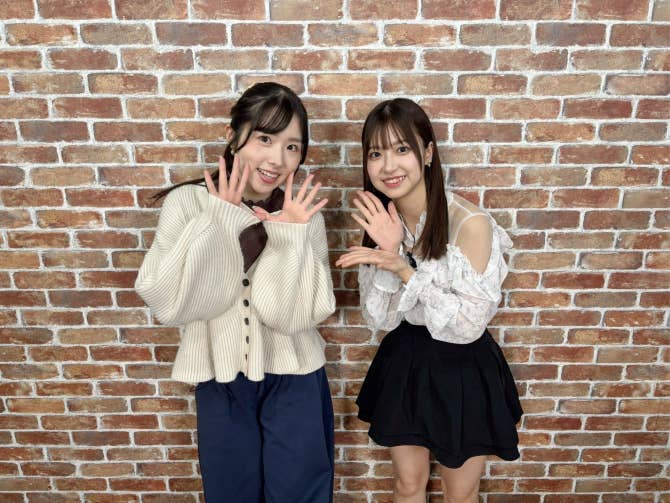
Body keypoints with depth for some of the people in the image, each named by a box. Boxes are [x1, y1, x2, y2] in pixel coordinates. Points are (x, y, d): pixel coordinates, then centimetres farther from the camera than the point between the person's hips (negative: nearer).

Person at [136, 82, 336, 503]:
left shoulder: (303, 215, -9)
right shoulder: (188, 203, -9)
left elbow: (295, 315, -15)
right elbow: (169, 305, -17)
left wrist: (291, 236, -25)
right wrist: (217, 223, -22)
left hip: (293, 381, 0)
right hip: (220, 382, 1)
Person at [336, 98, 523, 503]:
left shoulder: (470, 222, -24)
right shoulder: (381, 219, -7)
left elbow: (470, 324, -23)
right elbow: (381, 319, -9)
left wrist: (404, 269, -30)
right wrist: (387, 254, -25)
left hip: (462, 373, -4)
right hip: (404, 365, 4)